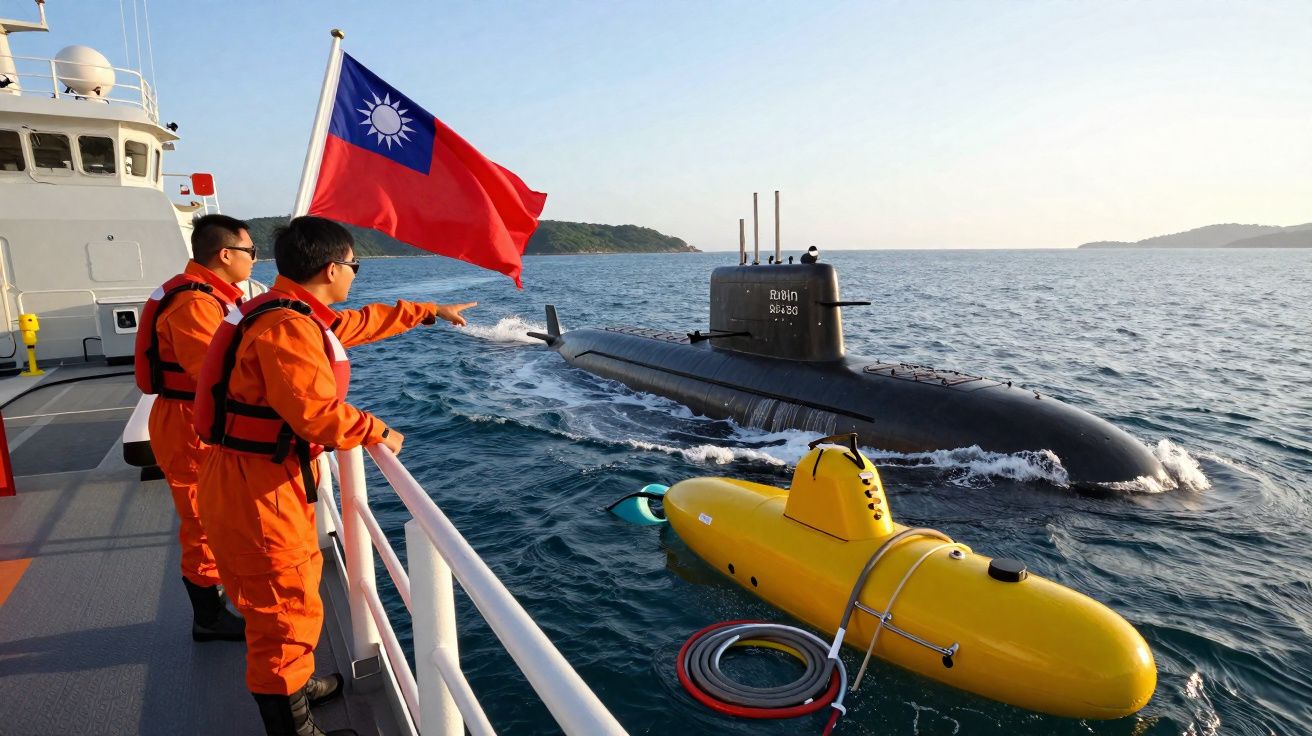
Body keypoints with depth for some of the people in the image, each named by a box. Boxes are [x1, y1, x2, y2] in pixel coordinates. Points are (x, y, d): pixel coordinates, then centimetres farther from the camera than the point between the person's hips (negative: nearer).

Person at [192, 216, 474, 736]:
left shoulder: (298, 315, 9)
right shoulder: (286, 326, -23)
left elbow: (362, 322, 23)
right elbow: (318, 412, -30)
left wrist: (431, 311, 30)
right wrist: (378, 433, -14)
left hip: (270, 482, 11)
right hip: (255, 491, -11)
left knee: (296, 588, 25)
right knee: (286, 610, 2)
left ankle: (295, 687, 45)